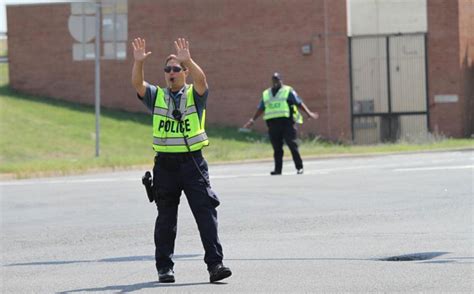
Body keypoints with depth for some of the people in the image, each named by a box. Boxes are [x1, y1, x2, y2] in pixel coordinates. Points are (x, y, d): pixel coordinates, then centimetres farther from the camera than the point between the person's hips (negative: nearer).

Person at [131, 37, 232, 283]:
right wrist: (138, 62, -25)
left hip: (192, 162, -2)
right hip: (165, 164, 2)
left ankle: (215, 264, -11)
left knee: (206, 212, -9)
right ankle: (164, 267, 13)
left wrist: (187, 60, -33)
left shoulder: (195, 95, 5)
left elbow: (201, 80, -17)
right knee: (166, 217, 7)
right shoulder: (156, 96, 10)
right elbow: (137, 83, -8)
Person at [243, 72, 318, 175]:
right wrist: (252, 120, 21)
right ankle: (278, 169, 5)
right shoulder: (266, 93, 20)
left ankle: (299, 167, -4)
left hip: (287, 121, -4)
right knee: (277, 148, 3)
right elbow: (261, 108, 26)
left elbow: (299, 103, 2)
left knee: (292, 144, -8)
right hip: (273, 123, 4)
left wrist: (309, 113, -8)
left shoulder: (288, 91, 6)